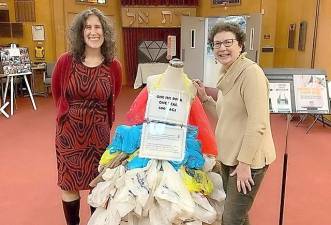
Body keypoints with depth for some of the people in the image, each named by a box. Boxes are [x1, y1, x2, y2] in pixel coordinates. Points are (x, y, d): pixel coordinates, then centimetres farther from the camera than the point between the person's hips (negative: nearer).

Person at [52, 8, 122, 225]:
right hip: (69, 131, 0)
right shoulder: (66, 61, -10)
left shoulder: (114, 66, -7)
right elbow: (57, 93, 7)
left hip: (99, 132, 0)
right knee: (68, 183, 11)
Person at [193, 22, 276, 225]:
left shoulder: (251, 72, -20)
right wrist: (204, 98, 3)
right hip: (229, 156, 9)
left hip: (248, 159, -8)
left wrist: (244, 163, -21)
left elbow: (257, 124, -23)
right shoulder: (227, 74, 9)